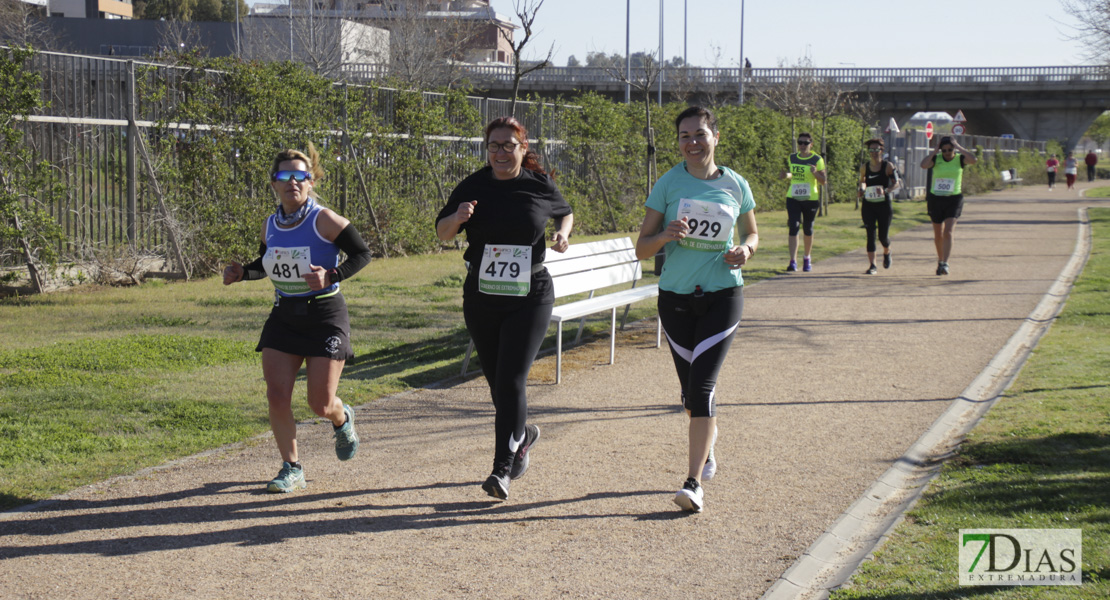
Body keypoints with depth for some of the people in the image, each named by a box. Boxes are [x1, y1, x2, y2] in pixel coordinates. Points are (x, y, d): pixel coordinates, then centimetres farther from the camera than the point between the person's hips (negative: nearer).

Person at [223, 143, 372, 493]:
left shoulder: (324, 220, -14)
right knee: (277, 397, -6)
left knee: (321, 405, -3)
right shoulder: (270, 226, 3)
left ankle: (342, 419, 36)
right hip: (283, 317, 5)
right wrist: (241, 273, 0)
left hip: (325, 316, -5)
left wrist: (331, 276, -24)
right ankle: (291, 469, 11)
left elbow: (362, 254, -9)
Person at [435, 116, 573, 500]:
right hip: (481, 298, 3)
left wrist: (563, 234, -4)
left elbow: (565, 212, 18)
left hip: (530, 297, -3)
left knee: (511, 380, -13)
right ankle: (522, 434, 43)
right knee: (496, 381, 13)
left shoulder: (540, 186, -2)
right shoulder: (473, 187, -1)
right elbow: (442, 233, 1)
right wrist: (457, 219, -20)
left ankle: (503, 469, -12)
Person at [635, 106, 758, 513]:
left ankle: (694, 483, -13)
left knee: (701, 384, -13)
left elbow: (752, 234, 16)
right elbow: (642, 249, -2)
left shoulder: (735, 185, 1)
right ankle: (708, 434, 47)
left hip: (723, 295, -1)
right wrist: (665, 235, -23)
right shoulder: (668, 184, -2)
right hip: (676, 296, 2)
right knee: (690, 387, 13)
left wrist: (745, 251, -7)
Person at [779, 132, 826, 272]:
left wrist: (815, 172, -22)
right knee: (793, 227, -12)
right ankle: (793, 261, -17)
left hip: (810, 199, -2)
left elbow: (823, 181, -3)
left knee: (808, 229, 11)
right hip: (793, 198, 2)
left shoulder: (817, 160, -3)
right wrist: (786, 176, -1)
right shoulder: (792, 158, 7)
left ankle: (807, 258, 32)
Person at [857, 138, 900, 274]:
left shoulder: (888, 166, -4)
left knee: (883, 236, 4)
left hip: (884, 205, -2)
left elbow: (897, 183, -4)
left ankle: (887, 252, 40)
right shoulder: (864, 167, 4)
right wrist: (862, 189, -1)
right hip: (868, 205, 2)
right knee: (870, 234, -7)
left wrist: (886, 190, -22)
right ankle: (872, 266, -5)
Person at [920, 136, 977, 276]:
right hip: (935, 199, 2)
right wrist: (935, 150, -14)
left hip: (954, 200, -2)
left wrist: (959, 147, -15)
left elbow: (974, 159, -22)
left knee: (948, 232, -16)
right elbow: (923, 165, -21)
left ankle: (944, 264, -21)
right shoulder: (936, 159, -2)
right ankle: (940, 259, 33)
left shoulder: (960, 159, -2)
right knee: (938, 235, 12)